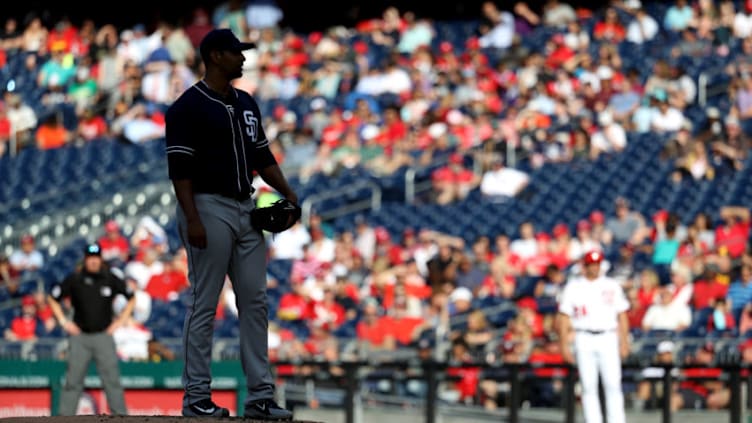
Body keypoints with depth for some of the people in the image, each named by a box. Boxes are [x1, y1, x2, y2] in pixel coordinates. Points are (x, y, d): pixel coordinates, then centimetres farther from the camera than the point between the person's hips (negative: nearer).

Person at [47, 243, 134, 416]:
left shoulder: (110, 279, 1)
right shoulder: (74, 280, 1)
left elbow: (131, 298, 14)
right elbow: (53, 299, 13)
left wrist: (120, 321, 6)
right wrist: (64, 322, 5)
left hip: (103, 336, 0)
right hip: (80, 337, 0)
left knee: (112, 379, -4)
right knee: (73, 380, 0)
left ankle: (121, 416, -2)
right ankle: (64, 416, 3)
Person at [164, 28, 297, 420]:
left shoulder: (246, 103, 15)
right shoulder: (188, 107, -9)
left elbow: (262, 155, 19)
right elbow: (179, 166, -14)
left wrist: (288, 194, 5)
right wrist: (192, 219, -21)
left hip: (247, 210, 8)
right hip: (208, 208, -8)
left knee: (255, 302, 5)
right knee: (203, 304, -4)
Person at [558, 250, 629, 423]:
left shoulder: (612, 286, 10)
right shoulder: (573, 287, 7)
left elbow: (622, 315, 10)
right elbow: (564, 317, 5)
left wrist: (624, 342, 1)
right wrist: (564, 344, -2)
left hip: (608, 339, 0)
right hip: (584, 340, 0)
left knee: (613, 384, -6)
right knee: (588, 386, 0)